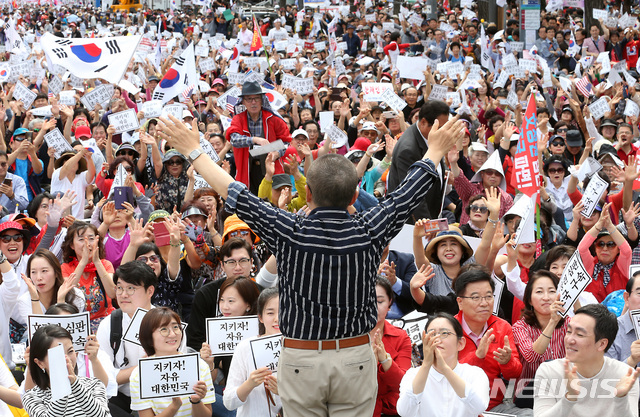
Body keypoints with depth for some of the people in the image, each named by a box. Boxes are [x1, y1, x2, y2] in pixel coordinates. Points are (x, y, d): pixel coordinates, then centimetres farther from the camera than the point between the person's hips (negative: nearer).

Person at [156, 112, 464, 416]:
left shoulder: (288, 233, -13)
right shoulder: (369, 232, -9)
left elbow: (234, 194, -4)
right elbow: (408, 194, 6)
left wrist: (193, 150, 7)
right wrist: (436, 149, 23)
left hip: (300, 358, -1)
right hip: (355, 358, 1)